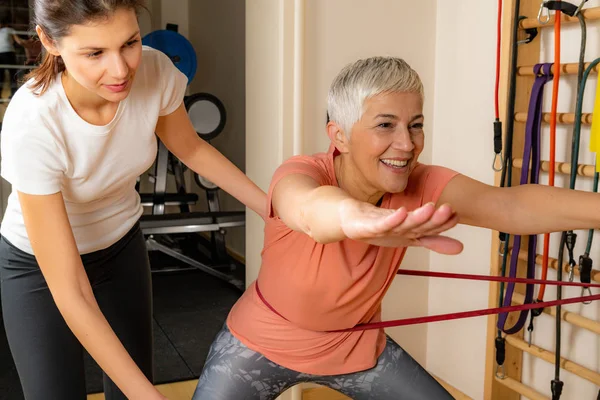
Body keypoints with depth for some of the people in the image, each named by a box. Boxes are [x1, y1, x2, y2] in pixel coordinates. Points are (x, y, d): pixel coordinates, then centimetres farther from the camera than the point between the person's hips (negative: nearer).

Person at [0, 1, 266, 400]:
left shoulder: (155, 71, -24)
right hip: (40, 262, -3)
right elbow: (71, 296, -32)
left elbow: (192, 149, -1)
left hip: (121, 244, 4)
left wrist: (274, 208, -7)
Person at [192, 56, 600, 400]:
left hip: (357, 346, 3)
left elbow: (512, 206, -36)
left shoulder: (420, 186, -20)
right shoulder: (303, 172, -30)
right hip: (260, 345, -3)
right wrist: (350, 216, -79)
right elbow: (307, 206, -55)